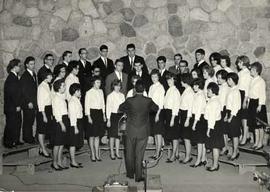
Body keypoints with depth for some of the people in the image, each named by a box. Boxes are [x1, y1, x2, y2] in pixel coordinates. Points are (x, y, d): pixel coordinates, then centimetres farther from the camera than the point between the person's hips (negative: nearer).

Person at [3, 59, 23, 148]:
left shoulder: (14, 77, 11)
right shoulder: (11, 78, -17)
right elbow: (12, 93, -20)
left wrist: (18, 105, 13)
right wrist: (17, 105, -17)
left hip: (16, 106, 9)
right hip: (11, 107, -9)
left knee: (17, 123, 14)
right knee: (10, 124, 1)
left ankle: (16, 141, 25)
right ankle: (8, 142, 13)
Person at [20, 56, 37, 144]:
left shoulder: (33, 74, 14)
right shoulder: (24, 76, -11)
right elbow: (23, 90, -14)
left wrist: (35, 102, 13)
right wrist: (29, 102, -16)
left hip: (33, 102, 7)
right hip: (27, 103, -7)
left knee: (31, 120, 11)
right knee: (27, 121, 1)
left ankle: (30, 136, 20)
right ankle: (27, 138, 10)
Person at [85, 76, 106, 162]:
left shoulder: (101, 91, 9)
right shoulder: (89, 92, -7)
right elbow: (87, 105, -7)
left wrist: (104, 114, 11)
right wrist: (89, 116, -12)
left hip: (100, 113, 5)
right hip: (92, 113, -5)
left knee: (98, 135, 10)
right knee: (92, 135, 2)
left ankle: (97, 154, 18)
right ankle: (93, 154, 12)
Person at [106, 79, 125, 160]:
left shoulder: (122, 95, 9)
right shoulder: (110, 96, -3)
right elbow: (108, 108, -4)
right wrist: (108, 119, -8)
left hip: (121, 116, 4)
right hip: (113, 115, -4)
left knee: (118, 135, 8)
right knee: (113, 135, 2)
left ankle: (117, 152, 17)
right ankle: (112, 153, 12)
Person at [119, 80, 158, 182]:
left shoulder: (129, 100, -11)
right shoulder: (148, 101, -10)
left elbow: (121, 108, 8)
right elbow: (156, 108, 10)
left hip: (130, 131, 0)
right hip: (143, 132, 0)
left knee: (129, 153, 16)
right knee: (139, 154, 7)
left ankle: (130, 174, 27)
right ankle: (138, 176, 12)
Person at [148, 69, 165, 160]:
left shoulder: (160, 87, -9)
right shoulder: (151, 87, 12)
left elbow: (161, 102, -13)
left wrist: (158, 114, -15)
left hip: (158, 111, -7)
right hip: (151, 111, 7)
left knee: (158, 132, -3)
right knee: (154, 132, 11)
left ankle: (158, 152, 3)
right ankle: (157, 151, 18)